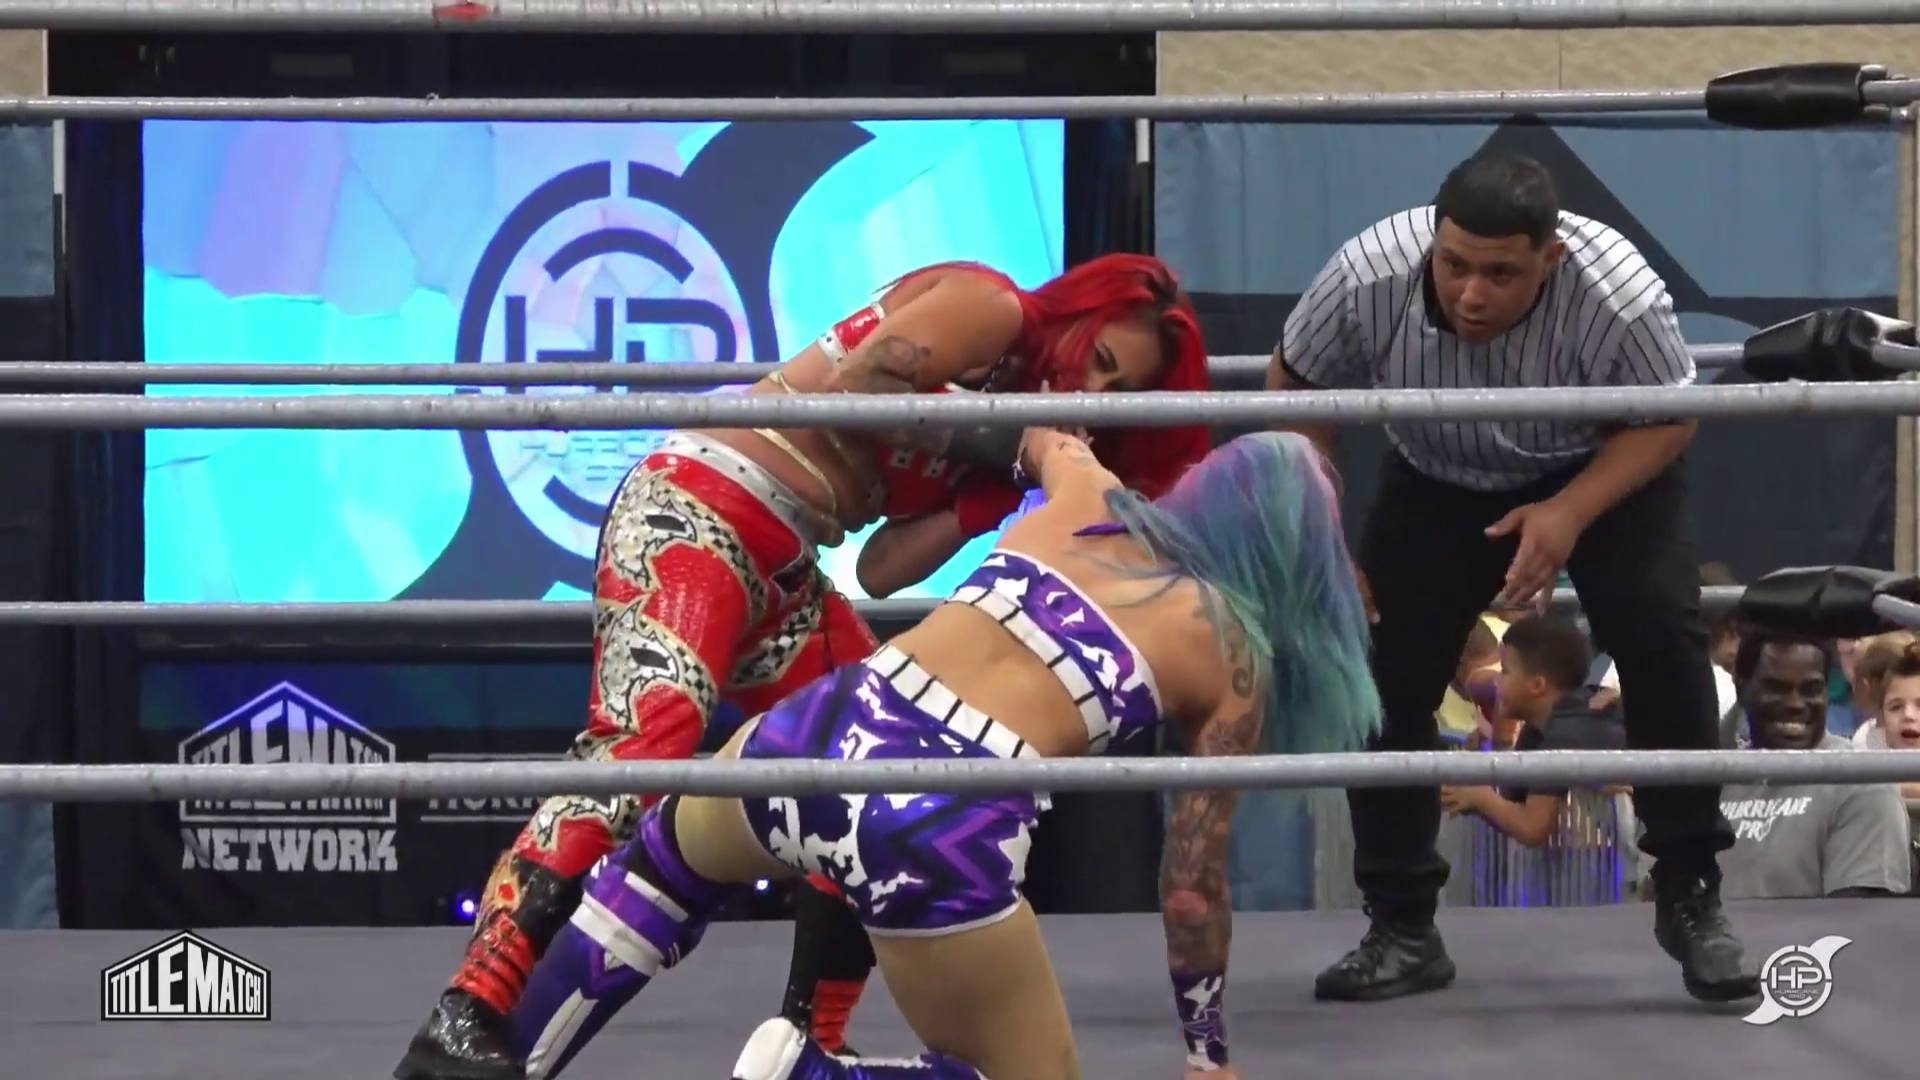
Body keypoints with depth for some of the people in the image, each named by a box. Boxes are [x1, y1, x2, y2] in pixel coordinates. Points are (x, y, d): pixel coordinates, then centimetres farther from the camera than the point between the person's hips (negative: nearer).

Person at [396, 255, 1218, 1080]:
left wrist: (994, 493, 0)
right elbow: (851, 384, -17)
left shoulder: (1010, 413, 19)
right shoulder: (991, 307, -3)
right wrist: (980, 430, -9)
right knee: (646, 736, -28)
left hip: (781, 567, 10)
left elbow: (881, 568, 9)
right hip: (694, 510, -10)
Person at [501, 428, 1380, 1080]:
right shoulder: (1235, 660, 9)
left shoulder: (1085, 504, 18)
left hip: (819, 736, 6)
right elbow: (1193, 886, 13)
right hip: (941, 832, -5)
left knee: (669, 865, 38)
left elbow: (1045, 434, 44)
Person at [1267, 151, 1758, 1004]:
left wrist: (1569, 514, -34)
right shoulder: (1368, 277, -34)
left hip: (1606, 470, -2)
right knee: (1380, 668, -9)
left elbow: (1670, 416, -19)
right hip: (1439, 481, 2)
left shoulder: (1620, 294, -37)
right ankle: (1401, 926, 5)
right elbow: (1295, 392, -15)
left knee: (1661, 633, -21)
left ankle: (1691, 894, -5)